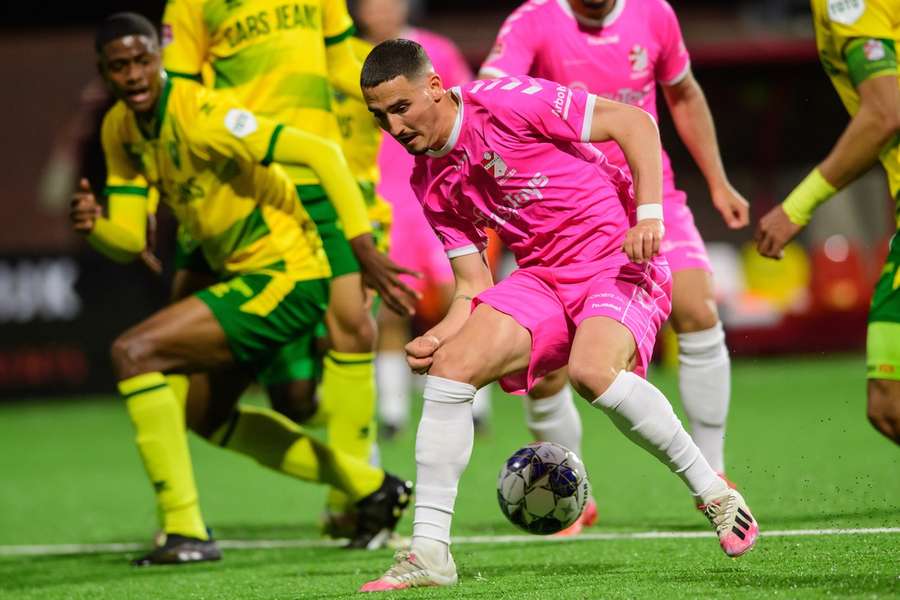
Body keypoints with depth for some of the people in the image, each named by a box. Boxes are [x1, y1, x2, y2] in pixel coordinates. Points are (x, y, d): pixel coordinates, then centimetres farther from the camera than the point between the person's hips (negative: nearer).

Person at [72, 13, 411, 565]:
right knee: (204, 415, 26)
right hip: (247, 275, 10)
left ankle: (186, 531, -16)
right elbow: (130, 240, 3)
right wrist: (94, 225, -20)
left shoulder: (201, 114, -23)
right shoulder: (120, 130, 3)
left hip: (282, 276, -10)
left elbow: (321, 153, -27)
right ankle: (372, 488, 38)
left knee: (134, 353, -20)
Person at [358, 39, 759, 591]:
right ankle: (430, 552, -9)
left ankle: (714, 493, -14)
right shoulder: (431, 183, 8)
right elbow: (474, 287, 12)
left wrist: (649, 215, -21)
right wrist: (439, 336, -8)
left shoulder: (504, 101, -13)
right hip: (543, 279, 7)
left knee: (592, 369, -34)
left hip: (618, 260, -7)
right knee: (451, 367, -13)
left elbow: (634, 122, -12)